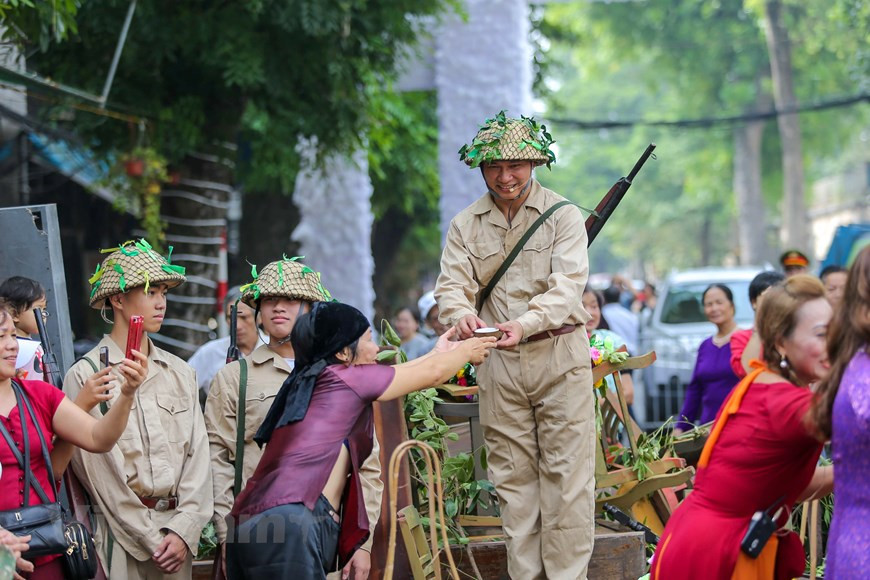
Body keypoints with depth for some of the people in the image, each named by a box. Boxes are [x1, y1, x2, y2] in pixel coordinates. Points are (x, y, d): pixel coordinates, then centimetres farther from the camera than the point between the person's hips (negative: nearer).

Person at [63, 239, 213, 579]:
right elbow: (99, 471, -7)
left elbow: (197, 454, 6)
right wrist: (151, 540, -9)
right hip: (120, 535, -4)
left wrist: (184, 531, -7)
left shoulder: (181, 373, 11)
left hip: (177, 537, 4)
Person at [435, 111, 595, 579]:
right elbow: (452, 283, -1)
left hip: (559, 355, -3)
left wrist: (526, 324, -33)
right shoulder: (465, 225, 8)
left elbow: (567, 285, -14)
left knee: (566, 473, -4)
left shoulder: (563, 216, -2)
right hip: (498, 364, 3)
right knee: (512, 475, 5)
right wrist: (461, 314, -26)